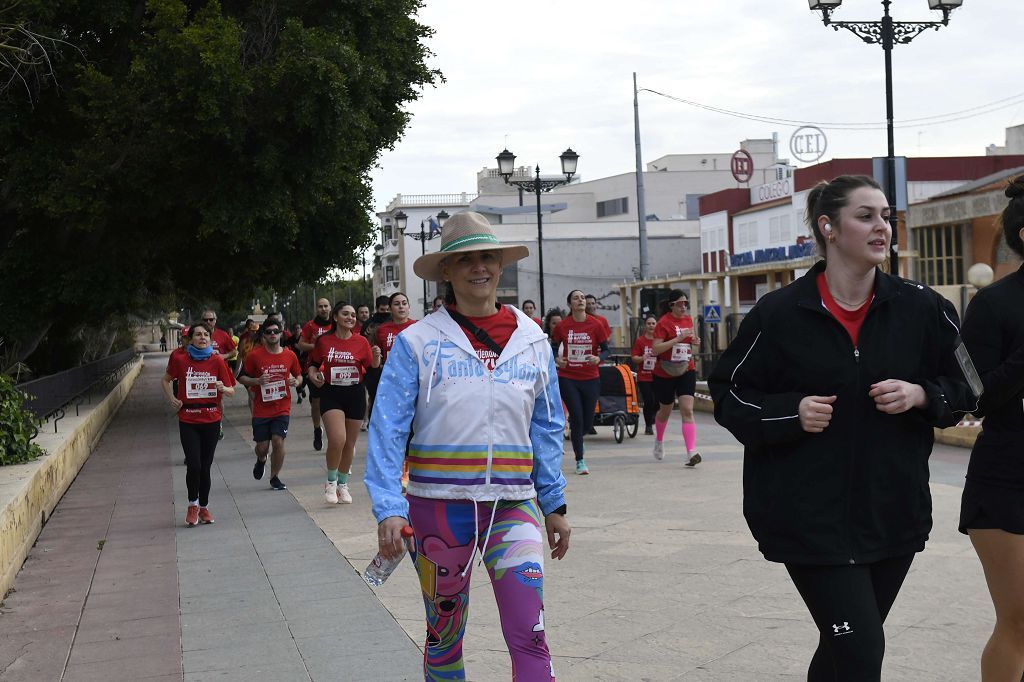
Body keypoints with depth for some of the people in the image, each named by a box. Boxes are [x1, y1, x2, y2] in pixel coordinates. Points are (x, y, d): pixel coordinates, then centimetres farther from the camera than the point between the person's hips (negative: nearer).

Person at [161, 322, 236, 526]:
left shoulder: (217, 361, -2)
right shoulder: (179, 359, -3)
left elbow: (231, 390, 3)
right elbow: (166, 380, 14)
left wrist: (222, 388, -19)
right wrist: (172, 399, 0)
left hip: (211, 420, 1)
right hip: (188, 421, -1)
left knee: (205, 467, 7)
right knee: (194, 465, -10)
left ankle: (204, 507, 24)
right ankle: (193, 504, 13)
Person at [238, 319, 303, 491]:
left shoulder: (289, 355, 1)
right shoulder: (254, 355, -6)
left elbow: (299, 375, 15)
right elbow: (241, 378, 1)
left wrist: (296, 381, -8)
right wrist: (257, 381, -18)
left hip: (282, 408, 1)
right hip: (261, 409, -1)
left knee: (278, 441, -11)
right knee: (262, 446, 3)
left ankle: (275, 477, 9)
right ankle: (261, 461, 41)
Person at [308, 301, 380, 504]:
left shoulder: (361, 342, 1)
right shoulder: (324, 341, 0)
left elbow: (372, 367, 1)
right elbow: (314, 363, 13)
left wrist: (376, 356, -19)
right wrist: (313, 375, -7)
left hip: (355, 394, 2)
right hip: (331, 394, -2)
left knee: (349, 444, 10)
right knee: (337, 439, -19)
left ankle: (343, 484, 30)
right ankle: (331, 481, 4)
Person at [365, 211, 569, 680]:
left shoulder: (532, 341, 6)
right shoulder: (417, 342, -4)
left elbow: (547, 429, 12)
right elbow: (387, 430, -9)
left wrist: (554, 505, 10)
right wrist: (389, 509, -18)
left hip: (512, 505, 2)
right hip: (439, 504, -1)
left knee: (529, 636, -9)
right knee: (444, 634, 13)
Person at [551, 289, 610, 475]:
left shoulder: (596, 324, -2)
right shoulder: (562, 326, -3)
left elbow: (606, 349, 2)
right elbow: (553, 348, 8)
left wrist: (598, 358, -19)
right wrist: (557, 359, -12)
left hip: (591, 378, 1)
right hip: (568, 378, -1)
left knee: (588, 423, 4)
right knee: (577, 418, -7)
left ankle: (576, 437, 40)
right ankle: (580, 460, 7)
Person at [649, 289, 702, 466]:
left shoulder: (688, 319, 6)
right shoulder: (663, 322, -12)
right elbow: (655, 349, -21)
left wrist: (694, 342, 1)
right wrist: (679, 338, -26)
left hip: (686, 371, 3)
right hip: (665, 374, -3)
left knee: (687, 410, -12)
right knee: (665, 411, 14)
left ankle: (691, 453, -20)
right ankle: (659, 441, 44)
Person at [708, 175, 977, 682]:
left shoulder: (921, 309, 2)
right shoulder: (779, 314, -6)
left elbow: (964, 388, 11)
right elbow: (728, 394, 1)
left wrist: (920, 395, -9)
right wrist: (791, 412, -15)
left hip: (893, 512, 4)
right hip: (811, 519, -4)